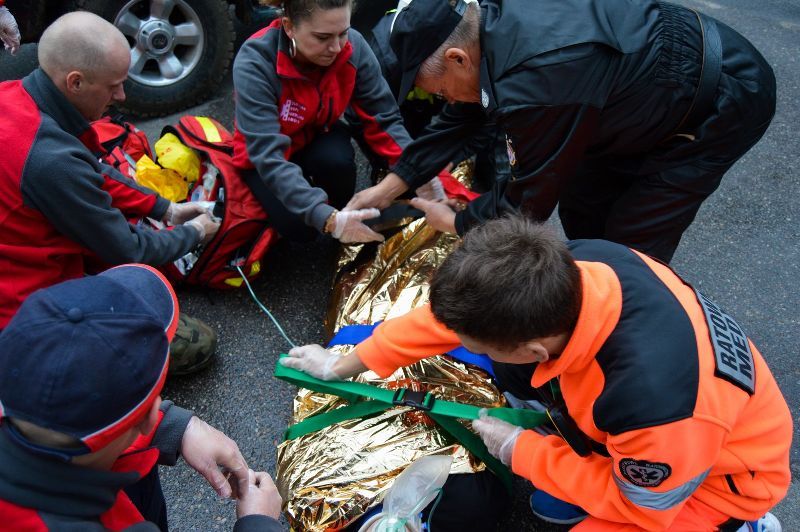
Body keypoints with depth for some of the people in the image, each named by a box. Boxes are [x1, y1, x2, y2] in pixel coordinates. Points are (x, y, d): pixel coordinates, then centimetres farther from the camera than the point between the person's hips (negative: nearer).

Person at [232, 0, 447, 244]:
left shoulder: (353, 46, -23)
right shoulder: (254, 63, -33)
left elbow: (383, 118, -17)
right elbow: (268, 156, -39)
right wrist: (326, 218, -49)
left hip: (318, 138, 3)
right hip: (264, 156, -2)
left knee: (338, 159, -31)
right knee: (300, 227, -24)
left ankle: (341, 213, -1)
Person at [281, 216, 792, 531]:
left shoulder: (652, 399, -44)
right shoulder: (567, 266, -27)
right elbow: (452, 311, -12)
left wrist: (519, 450, -14)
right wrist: (345, 364, 0)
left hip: (722, 473, -5)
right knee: (512, 370, -9)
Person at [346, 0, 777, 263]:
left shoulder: (535, 85, -37)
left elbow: (530, 199, -21)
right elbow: (462, 117, 6)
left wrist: (457, 222, -4)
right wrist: (392, 184, 8)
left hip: (724, 105, -9)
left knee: (632, 244, -6)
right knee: (580, 201, 14)